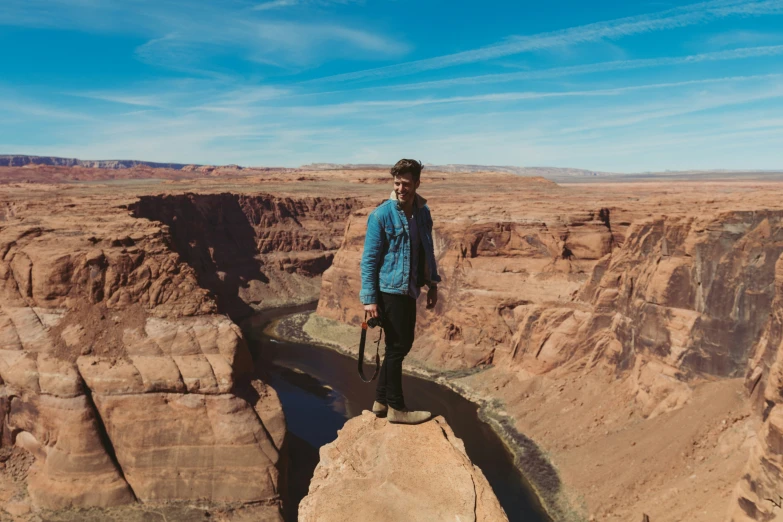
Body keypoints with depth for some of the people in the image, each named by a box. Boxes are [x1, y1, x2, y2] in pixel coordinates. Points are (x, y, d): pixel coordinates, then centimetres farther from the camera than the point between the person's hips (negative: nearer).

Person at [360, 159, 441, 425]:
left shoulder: (422, 212, 5)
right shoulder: (381, 215, -14)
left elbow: (427, 251, 15)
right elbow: (369, 259, -13)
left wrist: (432, 284, 15)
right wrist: (369, 298, -17)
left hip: (409, 291, 7)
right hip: (390, 290, -7)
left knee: (402, 345, 14)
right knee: (397, 347, 1)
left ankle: (381, 401, 30)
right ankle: (396, 408, 17)